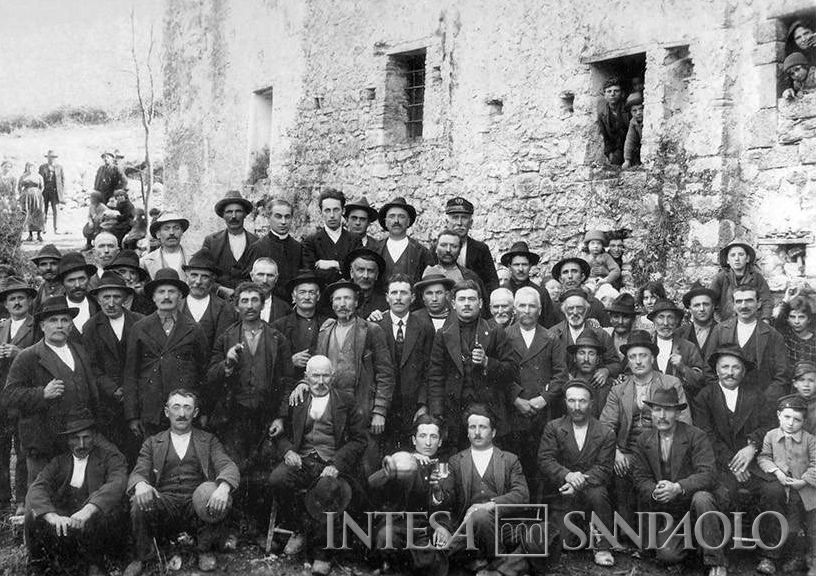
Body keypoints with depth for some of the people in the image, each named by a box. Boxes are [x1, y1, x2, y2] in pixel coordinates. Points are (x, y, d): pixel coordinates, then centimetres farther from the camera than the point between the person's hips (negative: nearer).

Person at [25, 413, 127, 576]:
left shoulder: (110, 457, 3)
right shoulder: (58, 462, 11)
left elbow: (118, 483, -17)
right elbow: (36, 489, -5)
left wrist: (88, 510, -34)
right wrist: (53, 516, -27)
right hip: (63, 524, 3)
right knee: (34, 515, -21)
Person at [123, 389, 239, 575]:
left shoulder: (208, 441, 17)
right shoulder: (152, 443, 18)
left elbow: (229, 467, 1)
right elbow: (138, 472, 4)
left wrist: (223, 487, -25)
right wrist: (140, 484, -24)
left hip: (197, 504, 0)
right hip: (164, 502, 0)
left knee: (211, 491, -33)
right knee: (139, 500, -31)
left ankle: (205, 550, -5)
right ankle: (143, 556, -3)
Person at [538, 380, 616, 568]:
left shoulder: (606, 434, 1)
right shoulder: (553, 428, 2)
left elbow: (604, 468, -7)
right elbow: (545, 460, -7)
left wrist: (580, 482, -25)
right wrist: (567, 475, -26)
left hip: (590, 488, 0)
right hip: (562, 495, 0)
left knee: (598, 494, -34)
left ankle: (603, 547, -13)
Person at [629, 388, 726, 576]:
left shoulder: (696, 437, -9)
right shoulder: (643, 441, 4)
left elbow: (706, 475, -18)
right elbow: (640, 478, 3)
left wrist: (677, 488, -34)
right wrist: (655, 491, -20)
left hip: (691, 500, -2)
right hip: (665, 511, 3)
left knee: (702, 498, -38)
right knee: (667, 555, -20)